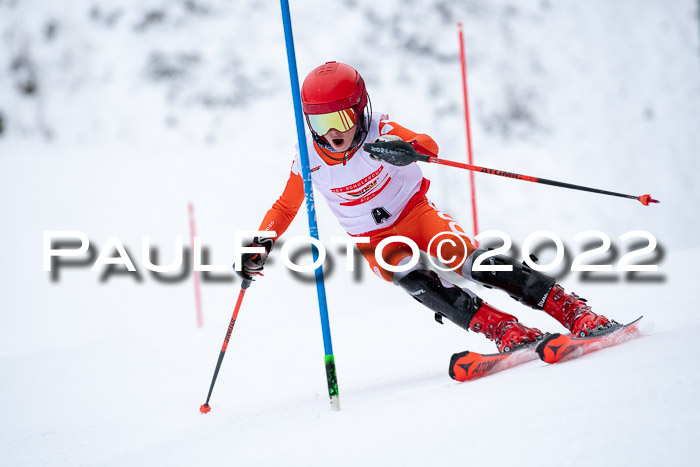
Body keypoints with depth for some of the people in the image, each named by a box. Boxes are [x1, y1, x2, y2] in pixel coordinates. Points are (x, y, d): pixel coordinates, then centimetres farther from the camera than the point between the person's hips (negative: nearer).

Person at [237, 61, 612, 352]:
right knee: (414, 281, -30)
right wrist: (260, 244, -9)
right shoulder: (309, 160, -13)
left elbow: (429, 146, -40)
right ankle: (506, 331, -33)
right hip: (375, 241, 2)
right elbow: (285, 207, 4)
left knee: (468, 261, -26)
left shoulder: (379, 132, -21)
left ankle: (573, 310, -24)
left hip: (415, 211, -2)